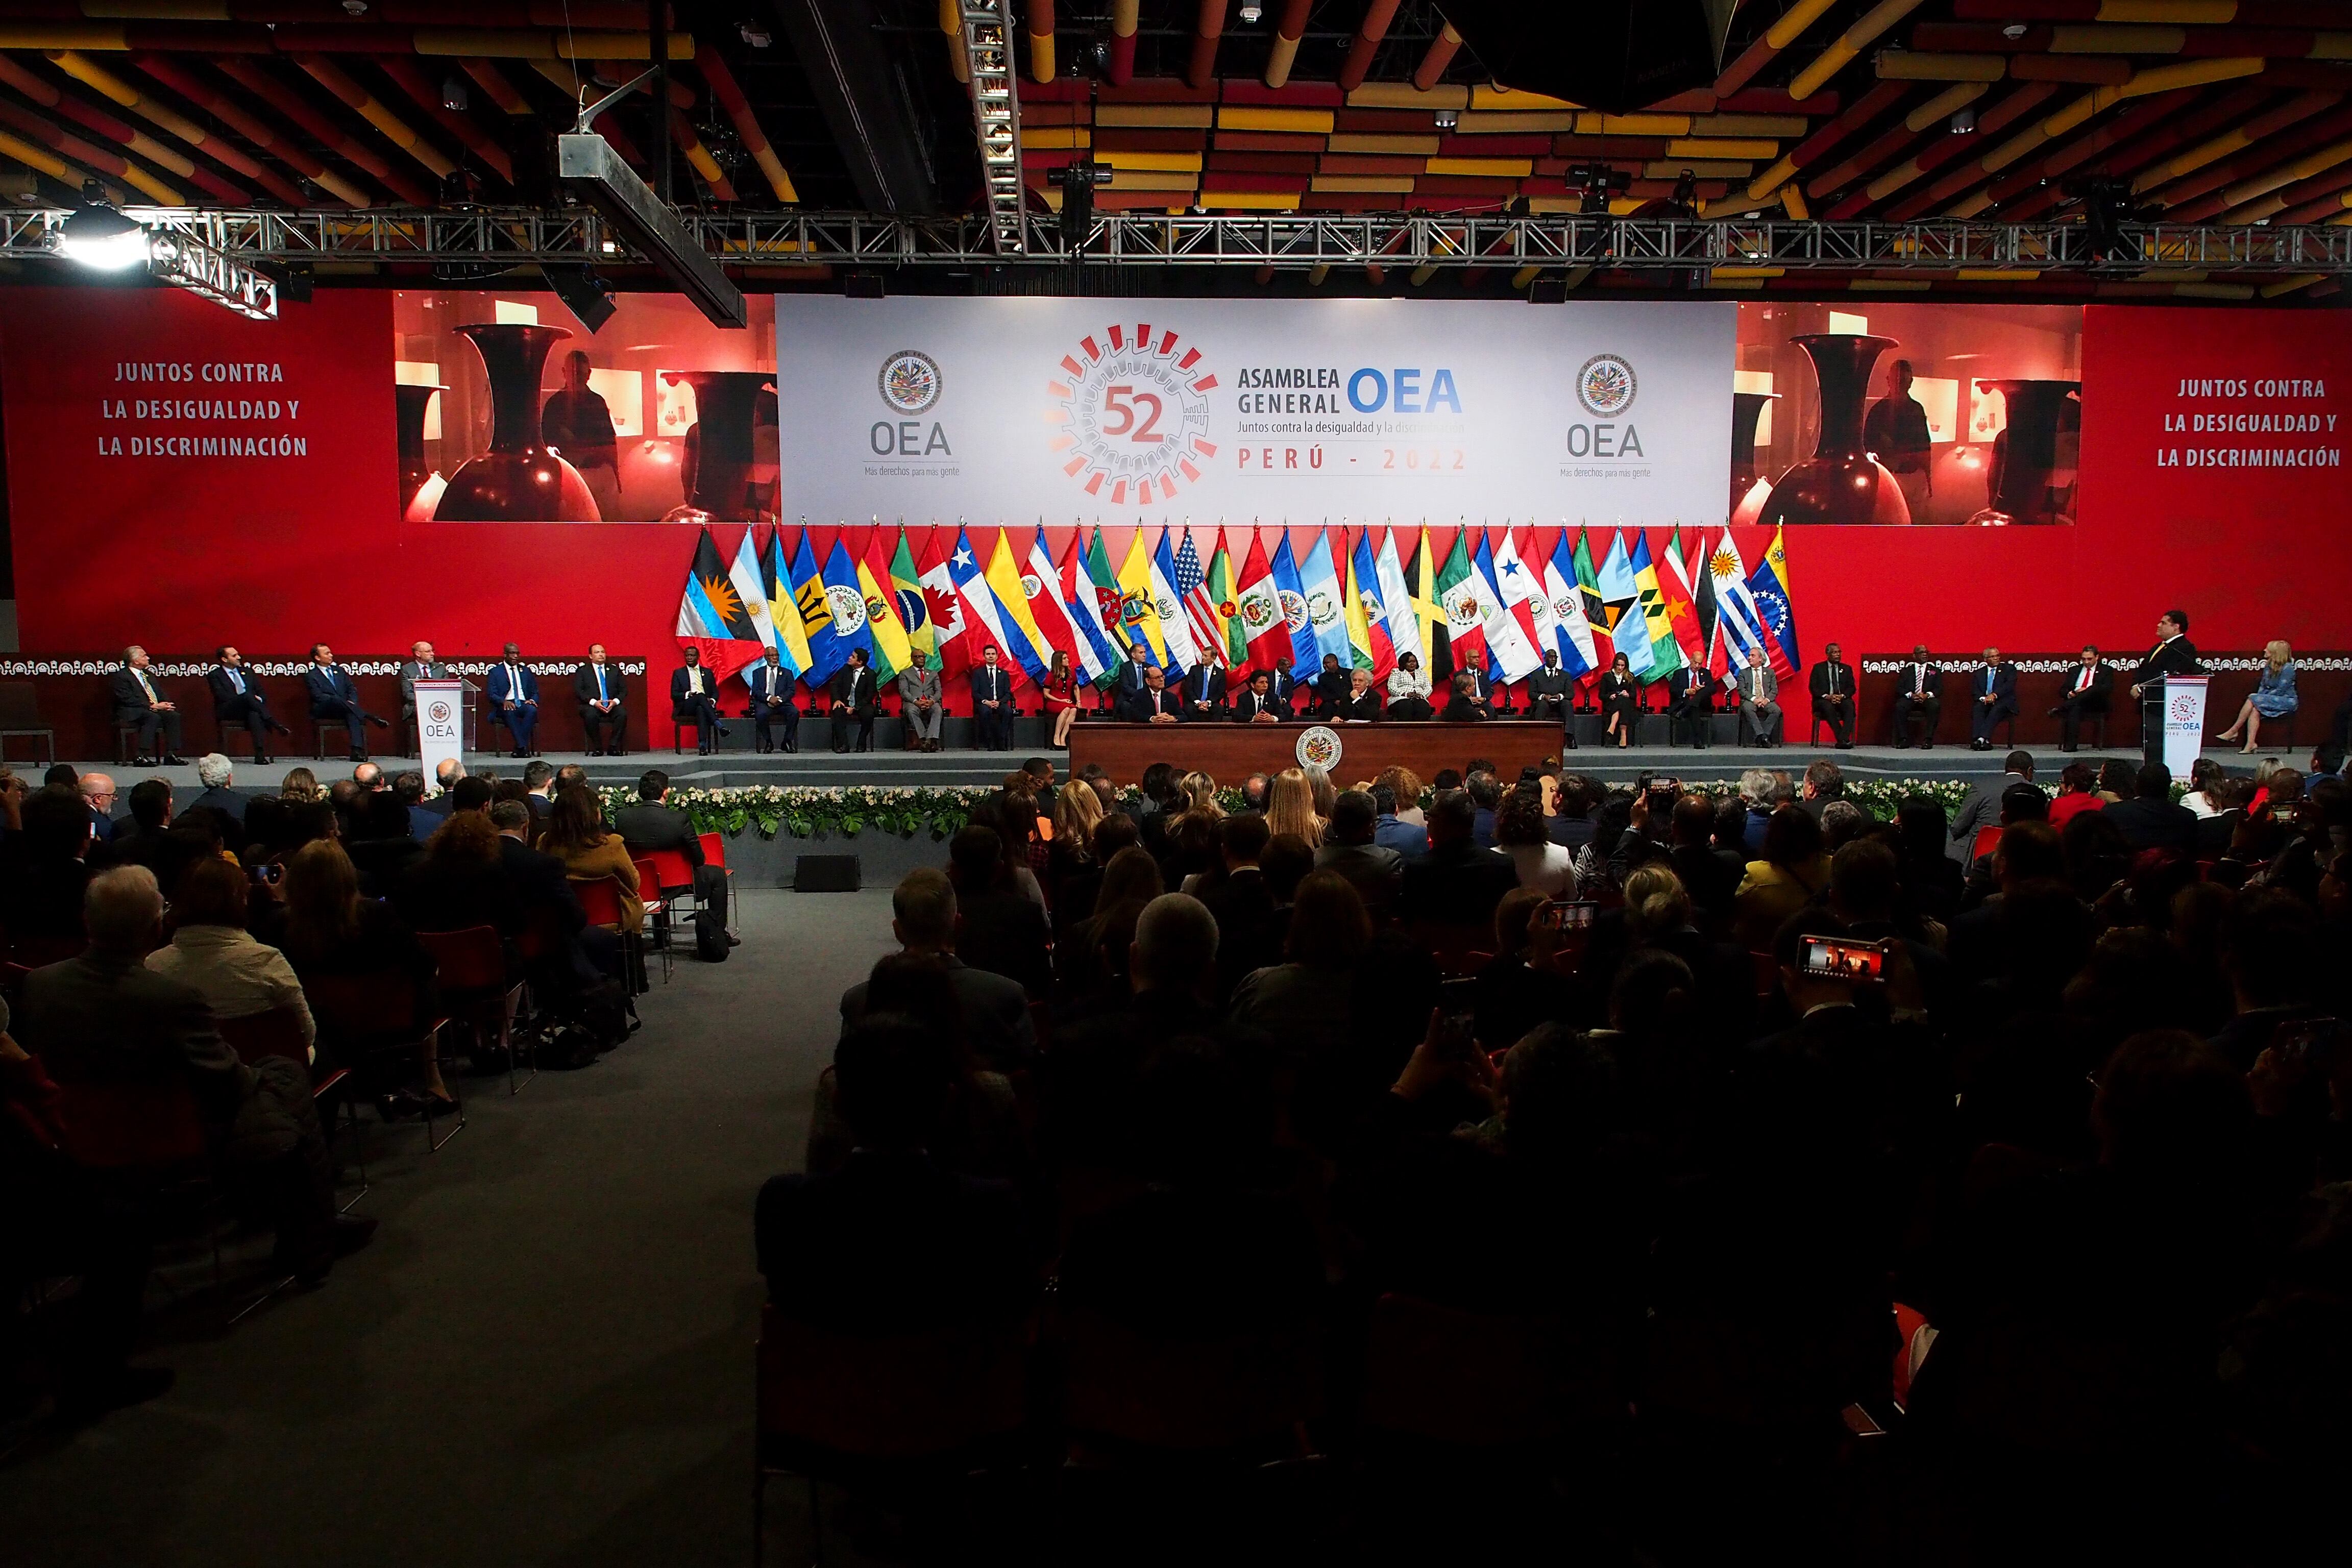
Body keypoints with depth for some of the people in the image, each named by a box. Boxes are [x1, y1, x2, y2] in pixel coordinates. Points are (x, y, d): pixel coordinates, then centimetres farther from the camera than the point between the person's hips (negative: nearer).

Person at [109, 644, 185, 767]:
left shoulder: (149, 675, 23)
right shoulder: (121, 676, -4)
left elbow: (161, 695, 21)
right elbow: (129, 700, -15)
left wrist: (165, 705, -4)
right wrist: (153, 706, -19)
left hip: (156, 710, 7)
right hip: (132, 714, -7)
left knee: (174, 715, -19)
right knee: (153, 718, -35)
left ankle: (171, 755, -22)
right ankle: (140, 757, -37)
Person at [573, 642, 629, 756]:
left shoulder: (615, 671, 19)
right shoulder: (582, 671, 12)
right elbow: (578, 691, -1)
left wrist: (615, 701, -10)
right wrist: (594, 702, -17)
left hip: (612, 705, 2)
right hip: (592, 705, -2)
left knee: (622, 713, -31)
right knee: (591, 715, -37)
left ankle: (614, 747, -21)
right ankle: (598, 748, -20)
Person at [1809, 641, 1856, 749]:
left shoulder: (1847, 669, 16)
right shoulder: (1818, 668, 10)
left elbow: (1852, 688, 8)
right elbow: (1813, 687, 1)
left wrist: (1842, 696, -14)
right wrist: (1827, 696, -16)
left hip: (1842, 699, 2)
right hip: (1825, 700, -2)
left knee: (1850, 706, -33)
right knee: (1828, 707, -38)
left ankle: (1844, 739, -42)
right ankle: (1842, 740, -39)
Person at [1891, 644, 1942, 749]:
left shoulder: (1934, 670, 17)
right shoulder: (1906, 670, 16)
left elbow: (1939, 689, 6)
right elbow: (1899, 688, 6)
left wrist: (1927, 695, -16)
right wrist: (1911, 695, -14)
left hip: (1928, 699, 0)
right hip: (1909, 698, 0)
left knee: (1935, 706, -35)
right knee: (1899, 707, -34)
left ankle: (1928, 740, -31)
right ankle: (1904, 740, -28)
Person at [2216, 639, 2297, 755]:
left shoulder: (2288, 668, -12)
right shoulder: (2268, 666, 12)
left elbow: (2280, 691, -17)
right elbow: (2262, 686, 14)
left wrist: (2260, 699, -17)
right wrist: (2259, 698, -5)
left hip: (2286, 701, -7)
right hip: (2271, 699, 7)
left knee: (2252, 699, -26)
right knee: (2255, 710, -25)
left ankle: (2233, 731, -21)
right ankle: (2250, 744, -36)